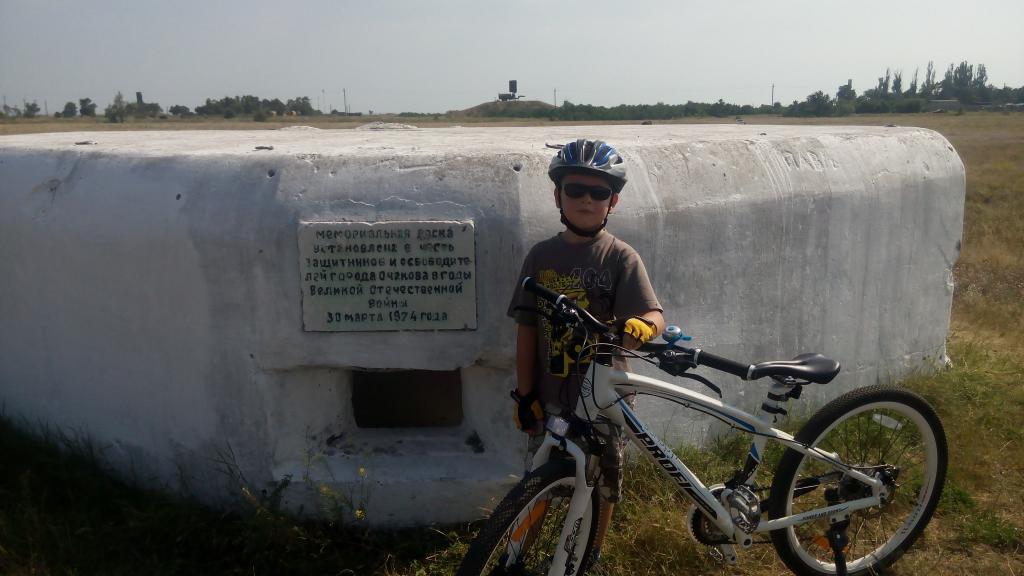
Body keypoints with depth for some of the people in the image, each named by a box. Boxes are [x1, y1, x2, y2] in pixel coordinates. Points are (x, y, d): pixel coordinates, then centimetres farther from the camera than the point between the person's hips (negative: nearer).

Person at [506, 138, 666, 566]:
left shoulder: (620, 257, -9)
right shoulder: (541, 256, -2)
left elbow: (654, 314, -21)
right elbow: (527, 328, 0)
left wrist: (639, 327, -46)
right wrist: (524, 393, -1)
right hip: (550, 394, 2)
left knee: (602, 483, 15)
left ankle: (592, 555, 38)